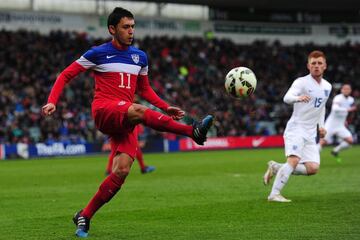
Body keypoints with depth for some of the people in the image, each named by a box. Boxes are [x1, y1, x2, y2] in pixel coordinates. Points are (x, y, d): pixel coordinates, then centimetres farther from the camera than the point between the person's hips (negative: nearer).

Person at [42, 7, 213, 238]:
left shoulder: (140, 56, 17)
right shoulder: (98, 53, 3)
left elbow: (145, 89, 29)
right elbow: (65, 76, 6)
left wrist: (166, 108, 15)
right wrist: (52, 101, -10)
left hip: (125, 121, 5)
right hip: (104, 110, -5)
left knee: (122, 170, -13)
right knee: (139, 111, -37)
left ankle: (84, 216, -1)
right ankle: (193, 131, -42)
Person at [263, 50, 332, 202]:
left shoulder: (327, 87, 12)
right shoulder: (302, 82, -10)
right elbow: (287, 98, -28)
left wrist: (321, 126, 17)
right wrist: (298, 98, -49)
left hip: (311, 133, 6)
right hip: (296, 129, -6)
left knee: (313, 168, -6)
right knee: (294, 160, -26)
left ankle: (276, 168, 11)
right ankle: (274, 194, -24)